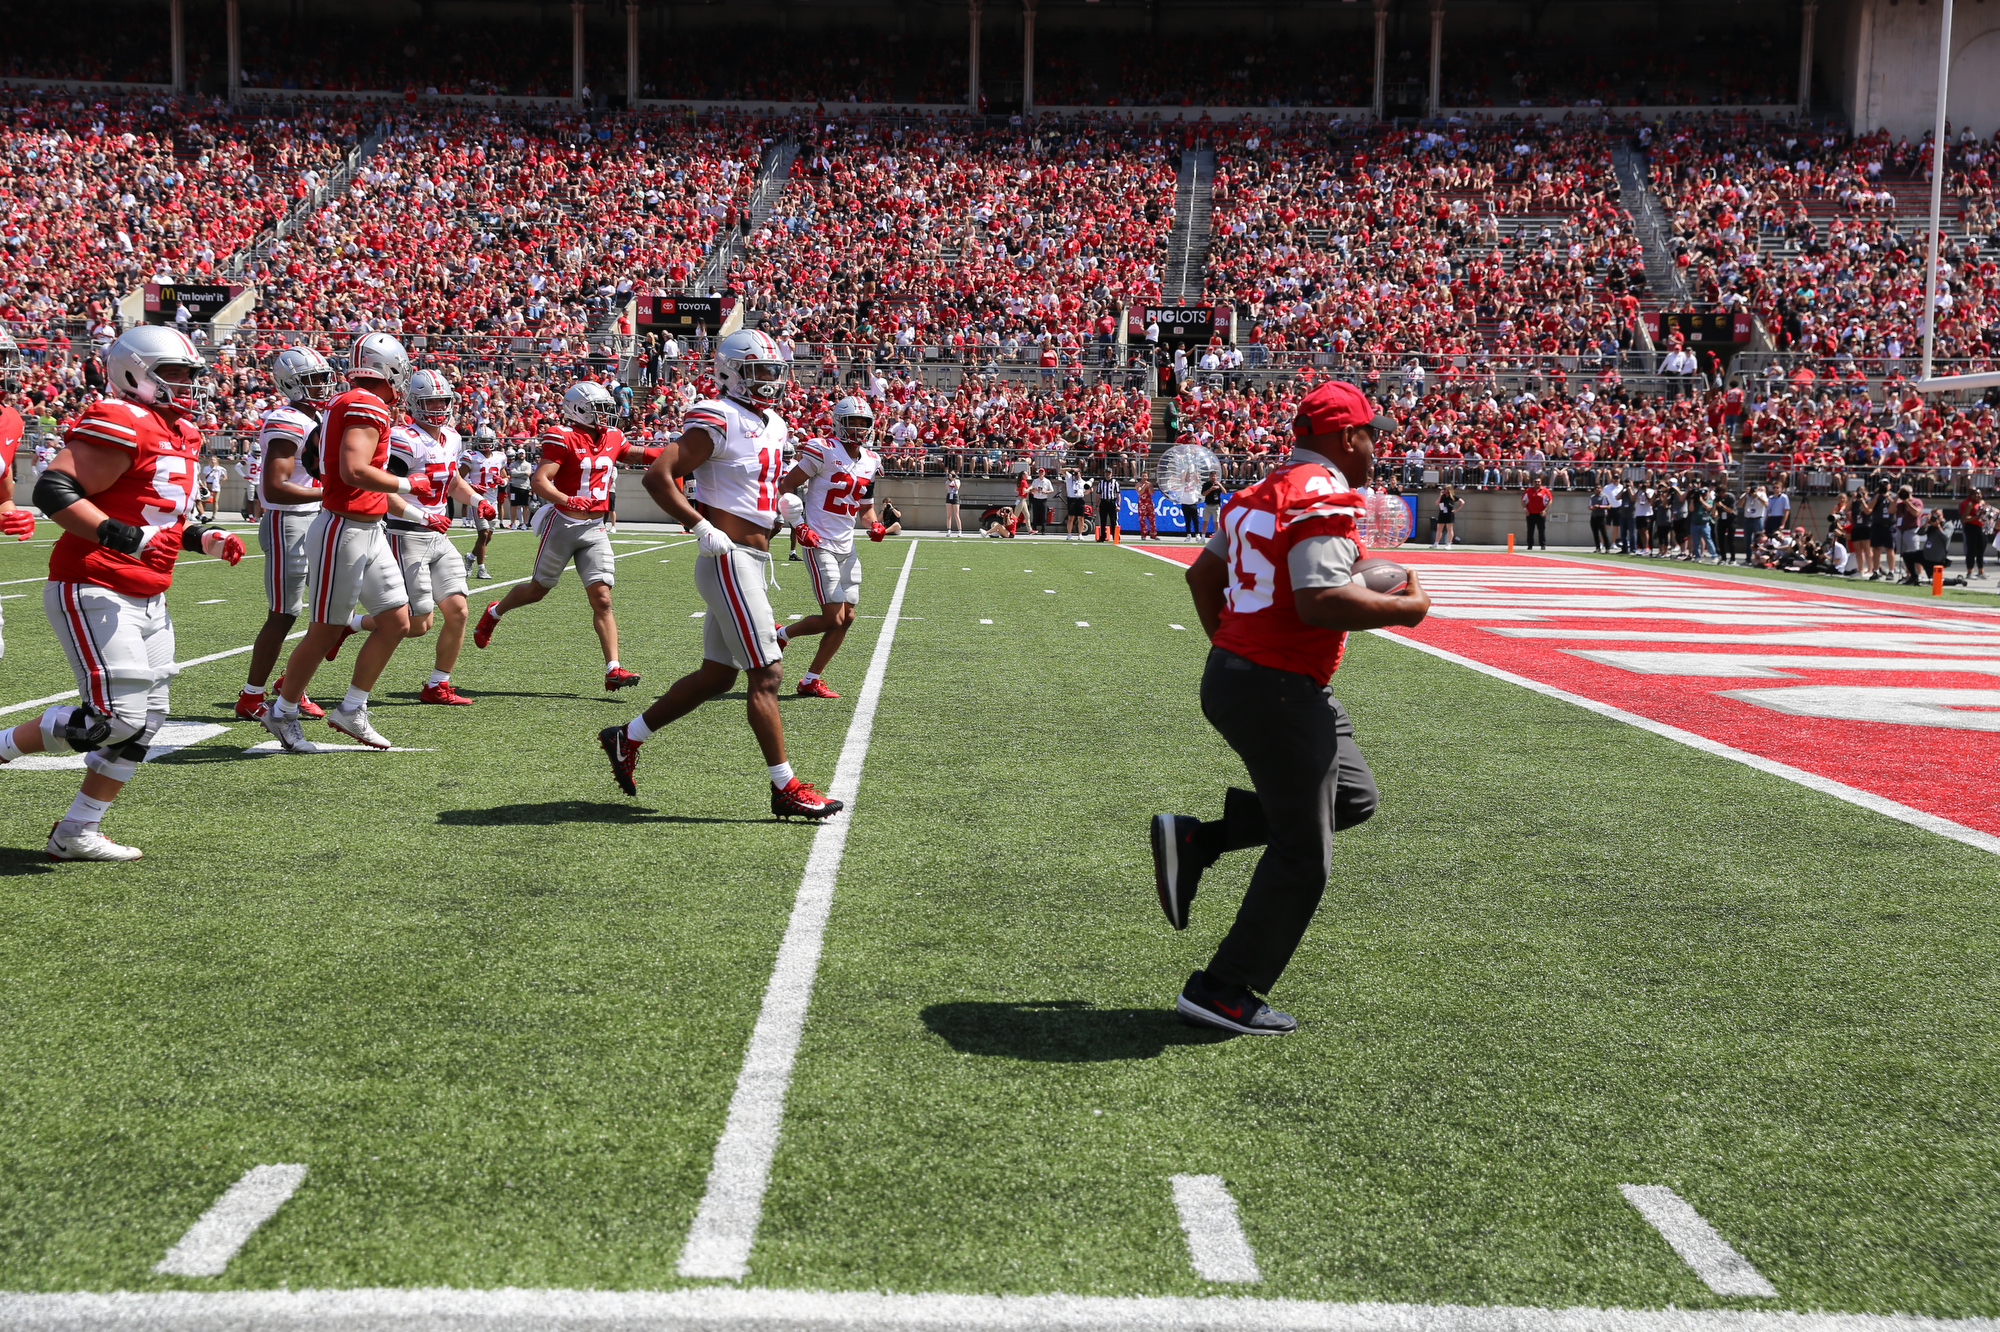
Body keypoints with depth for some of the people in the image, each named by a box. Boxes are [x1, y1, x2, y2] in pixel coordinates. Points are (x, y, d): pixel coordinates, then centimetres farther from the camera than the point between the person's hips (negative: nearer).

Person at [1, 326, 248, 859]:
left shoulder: (180, 433, 16)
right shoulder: (119, 425, -14)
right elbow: (54, 490, -22)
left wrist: (204, 539, 11)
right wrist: (126, 537, -28)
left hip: (147, 600, 10)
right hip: (93, 592, -10)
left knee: (145, 721, 8)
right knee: (116, 716, -14)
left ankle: (76, 833, 18)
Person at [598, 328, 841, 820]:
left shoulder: (774, 426, 16)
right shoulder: (718, 421, -12)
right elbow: (657, 477, -18)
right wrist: (701, 527, -20)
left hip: (751, 563, 10)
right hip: (727, 560, -10)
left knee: (716, 675, 15)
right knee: (767, 674, -9)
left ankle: (627, 738, 27)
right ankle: (786, 788, -3)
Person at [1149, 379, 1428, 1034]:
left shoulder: (1267, 492, 12)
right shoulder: (1327, 499, -17)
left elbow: (1202, 573, 20)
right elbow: (1320, 601, -27)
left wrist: (1229, 644, 27)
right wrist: (1406, 609, -14)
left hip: (1232, 670, 10)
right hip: (1278, 692, -10)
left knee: (1353, 796, 20)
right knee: (1302, 853, 1)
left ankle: (1194, 838, 14)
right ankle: (1224, 993, 10)